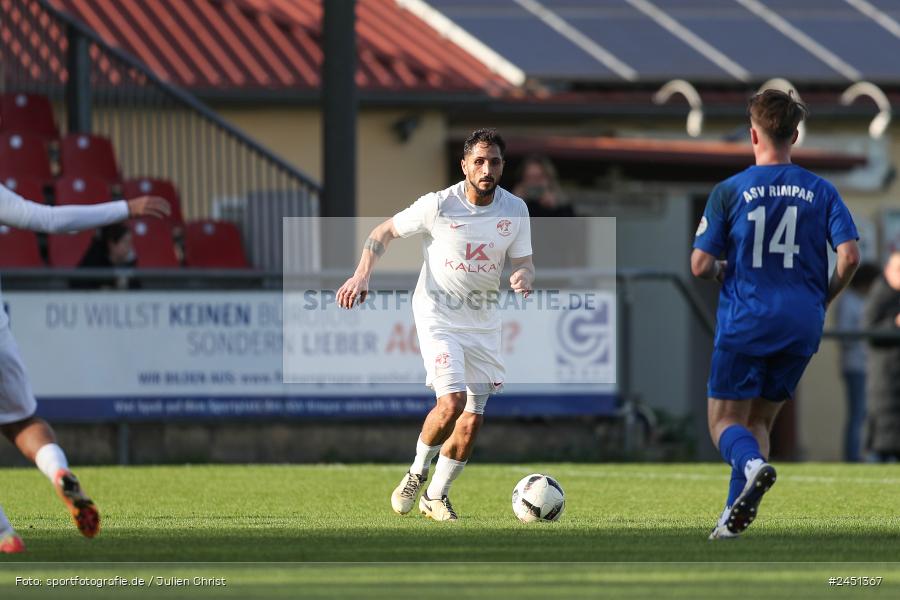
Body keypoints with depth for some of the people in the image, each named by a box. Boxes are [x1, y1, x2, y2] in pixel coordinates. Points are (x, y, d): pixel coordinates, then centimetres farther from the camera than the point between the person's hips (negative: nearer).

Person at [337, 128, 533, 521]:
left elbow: (524, 264, 2)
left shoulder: (515, 210, -3)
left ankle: (436, 497, 21)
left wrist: (523, 277, -22)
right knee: (451, 402, -21)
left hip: (484, 323, 4)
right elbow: (385, 232, -1)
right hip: (438, 316, -4)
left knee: (472, 419, 4)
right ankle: (418, 470, 6)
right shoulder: (438, 206, -14)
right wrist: (362, 275, -14)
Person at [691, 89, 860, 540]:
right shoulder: (821, 192, 0)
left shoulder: (728, 192, -6)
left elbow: (700, 266, -7)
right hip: (802, 325, 3)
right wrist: (823, 299, 10)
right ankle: (735, 512, 6)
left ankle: (752, 465, -29)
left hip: (744, 322, -3)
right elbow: (849, 256, -7)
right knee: (759, 419, 17)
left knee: (724, 419, 4)